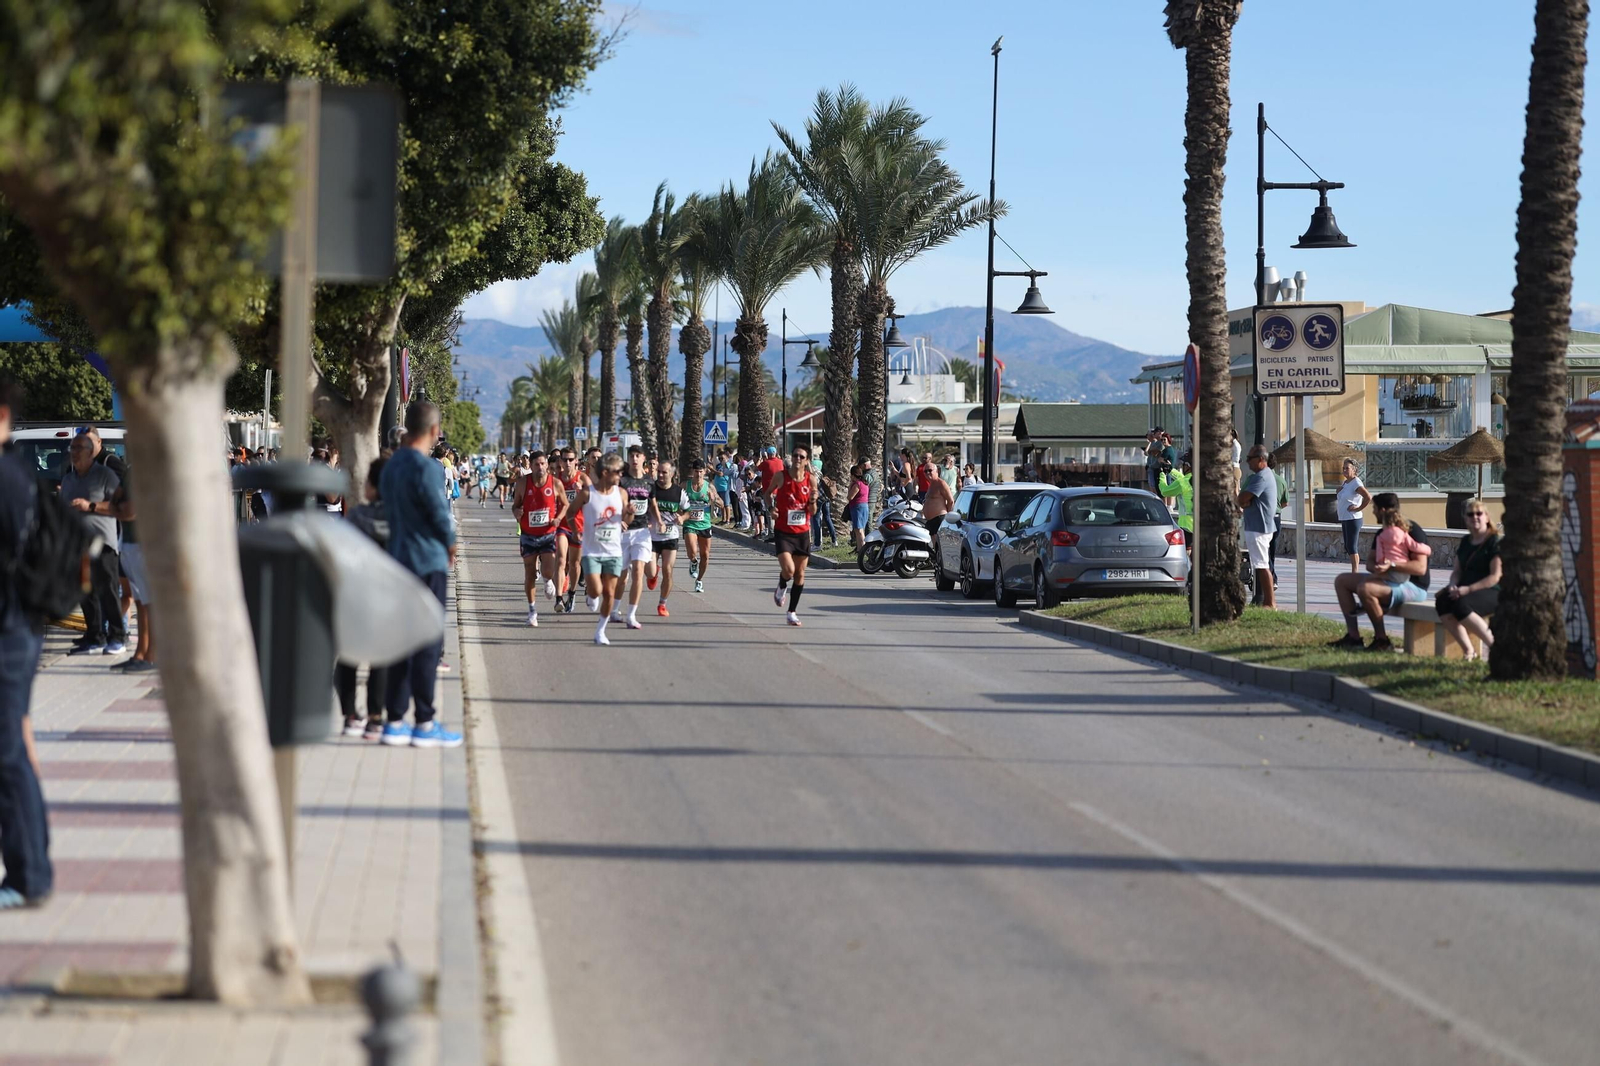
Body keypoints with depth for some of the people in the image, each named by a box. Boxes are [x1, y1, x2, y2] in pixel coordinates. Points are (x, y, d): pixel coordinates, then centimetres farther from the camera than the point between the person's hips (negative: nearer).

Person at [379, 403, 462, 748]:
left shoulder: (392, 465, 10)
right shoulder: (426, 468, -16)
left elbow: (387, 504, 13)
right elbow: (439, 514, -14)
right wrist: (451, 546, 6)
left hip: (399, 560, 8)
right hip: (428, 563, -8)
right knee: (428, 642, -2)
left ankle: (395, 722, 12)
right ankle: (425, 724, 0)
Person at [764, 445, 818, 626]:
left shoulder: (811, 480, -2)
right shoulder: (781, 476, -8)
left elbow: (812, 512, 4)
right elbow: (768, 493, 11)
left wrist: (813, 501, -17)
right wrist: (771, 508, -7)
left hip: (802, 532, 3)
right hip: (783, 531, -3)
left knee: (800, 574, 7)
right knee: (788, 570, -18)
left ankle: (792, 612, 20)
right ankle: (781, 588, 17)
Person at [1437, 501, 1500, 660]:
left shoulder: (1495, 542, -5)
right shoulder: (1465, 541, 19)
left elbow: (1496, 577, -13)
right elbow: (1457, 571, 21)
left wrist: (1468, 589, -21)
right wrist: (1453, 586, -4)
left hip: (1491, 592, -7)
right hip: (1464, 591, 7)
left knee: (1461, 605, -37)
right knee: (1442, 601, -26)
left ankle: (1494, 646, -22)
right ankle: (1468, 651, -28)